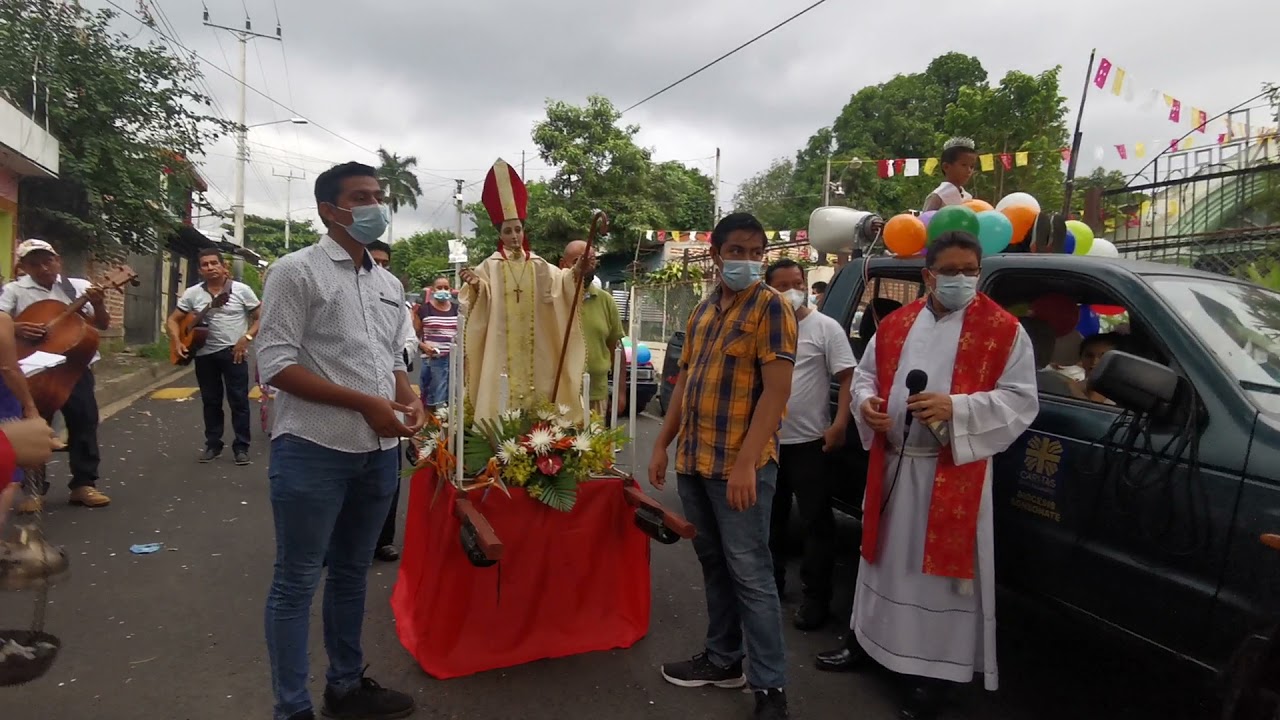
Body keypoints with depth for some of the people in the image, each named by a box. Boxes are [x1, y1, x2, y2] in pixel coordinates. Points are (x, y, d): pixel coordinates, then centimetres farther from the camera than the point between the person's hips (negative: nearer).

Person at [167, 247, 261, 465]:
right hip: (205, 353, 3)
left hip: (233, 352, -3)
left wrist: (247, 337, -15)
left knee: (238, 400, -2)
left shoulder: (241, 290, -3)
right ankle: (213, 444, 22)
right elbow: (172, 320, 10)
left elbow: (261, 317, -1)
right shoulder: (192, 293, 4)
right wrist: (177, 342, -7)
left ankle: (241, 447, 6)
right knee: (210, 401, 11)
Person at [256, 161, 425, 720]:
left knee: (352, 572, 19)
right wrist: (364, 403, -18)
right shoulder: (297, 271, -7)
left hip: (379, 451, 7)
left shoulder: (389, 284, 13)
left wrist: (410, 400, -3)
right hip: (314, 449, -7)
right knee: (297, 581, 5)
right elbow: (275, 363, -14)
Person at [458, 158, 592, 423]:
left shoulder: (538, 266, 7)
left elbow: (561, 281, -12)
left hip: (533, 349, 3)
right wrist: (475, 285, -38)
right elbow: (481, 299, -15)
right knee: (503, 401, -4)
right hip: (501, 349, -2)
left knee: (535, 405, 5)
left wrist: (577, 272, -34)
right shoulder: (490, 266, 1)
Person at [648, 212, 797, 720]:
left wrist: (746, 462, -22)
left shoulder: (770, 306, -8)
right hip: (693, 461, 7)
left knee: (750, 574, -1)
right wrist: (663, 444, 14)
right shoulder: (703, 311, 14)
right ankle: (723, 658, 32)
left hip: (739, 466, -7)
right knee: (714, 565, 17)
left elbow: (776, 391, -16)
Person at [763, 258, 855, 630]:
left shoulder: (826, 327, -5)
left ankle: (816, 598, 12)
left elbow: (847, 378, -8)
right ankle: (772, 582, 33)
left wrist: (840, 425, -19)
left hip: (809, 441, -5)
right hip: (768, 440, 5)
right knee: (772, 517, 17)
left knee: (816, 521, 2)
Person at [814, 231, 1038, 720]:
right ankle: (865, 642, 34)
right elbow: (865, 375, 15)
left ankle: (936, 670, 20)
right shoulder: (895, 325, 8)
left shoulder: (1004, 330, -4)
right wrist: (866, 403, -8)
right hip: (892, 465, 4)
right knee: (887, 558, 17)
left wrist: (956, 408, -23)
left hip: (955, 474, -4)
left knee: (942, 567, 4)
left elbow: (1021, 401, -9)